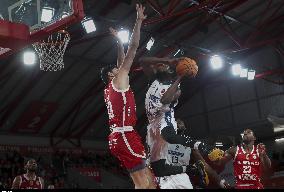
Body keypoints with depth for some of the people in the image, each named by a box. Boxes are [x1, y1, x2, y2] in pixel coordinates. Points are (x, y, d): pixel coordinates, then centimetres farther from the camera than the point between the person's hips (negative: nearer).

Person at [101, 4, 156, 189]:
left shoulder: (110, 89, 24)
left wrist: (119, 41, 43)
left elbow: (122, 61, 36)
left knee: (149, 181, 9)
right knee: (143, 184, -14)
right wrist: (139, 21, 6)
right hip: (125, 136, -10)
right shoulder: (119, 80, 2)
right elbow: (134, 47, 0)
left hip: (120, 136, 10)